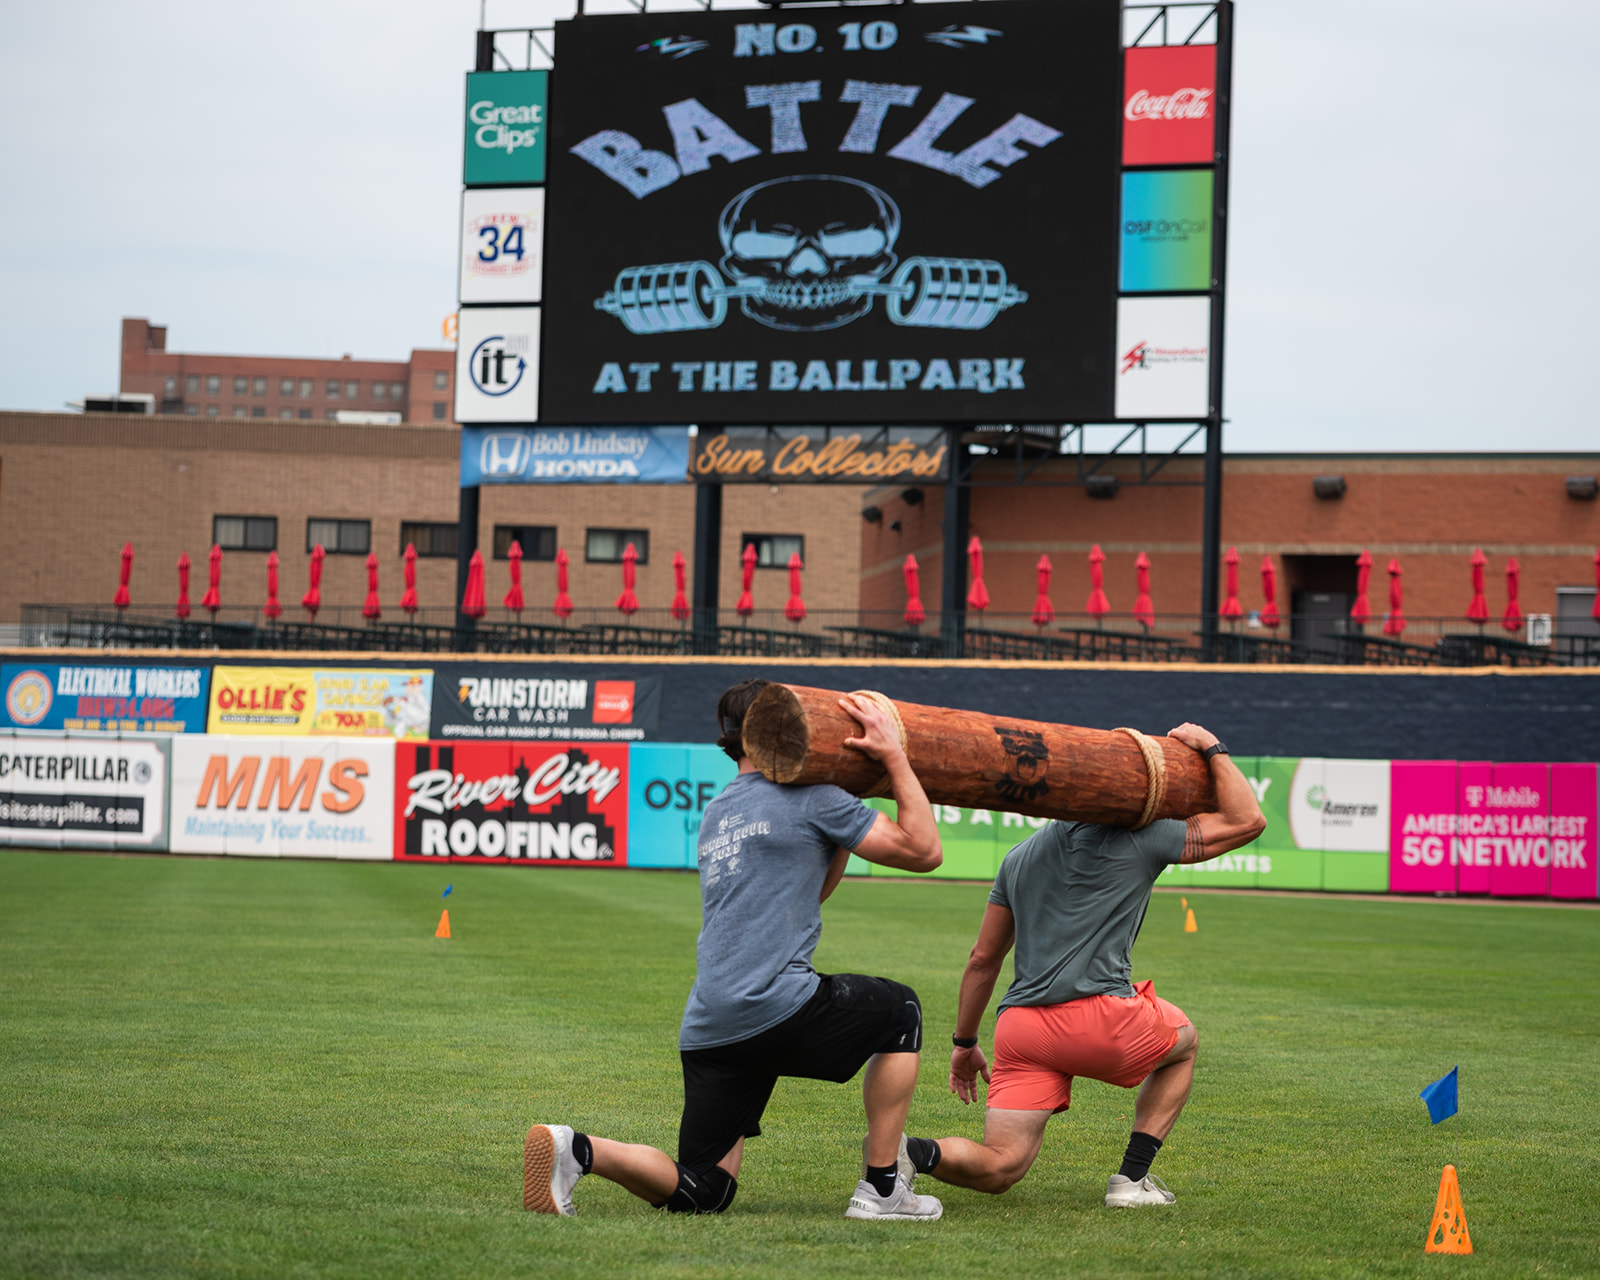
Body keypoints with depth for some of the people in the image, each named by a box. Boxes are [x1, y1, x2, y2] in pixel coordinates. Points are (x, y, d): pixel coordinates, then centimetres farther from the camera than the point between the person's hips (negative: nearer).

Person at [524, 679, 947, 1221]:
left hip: (706, 1029, 7)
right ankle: (882, 1187, 16)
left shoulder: (715, 814, 24)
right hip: (776, 1009, -7)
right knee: (899, 1008, 21)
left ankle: (576, 1150, -15)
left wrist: (847, 797, 32)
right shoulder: (809, 799, 1)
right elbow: (924, 851, 5)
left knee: (699, 1191, 9)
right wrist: (895, 758, 11)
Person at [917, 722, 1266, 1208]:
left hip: (1019, 1024, 5)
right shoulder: (1140, 838, 4)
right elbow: (1247, 821, 8)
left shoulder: (1020, 856, 22)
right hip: (1097, 1016, -5)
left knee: (999, 1169, 6)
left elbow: (983, 959, 24)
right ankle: (1131, 1179, 17)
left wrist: (964, 1043, 32)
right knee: (1183, 1041, 28)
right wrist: (1212, 750, 20)